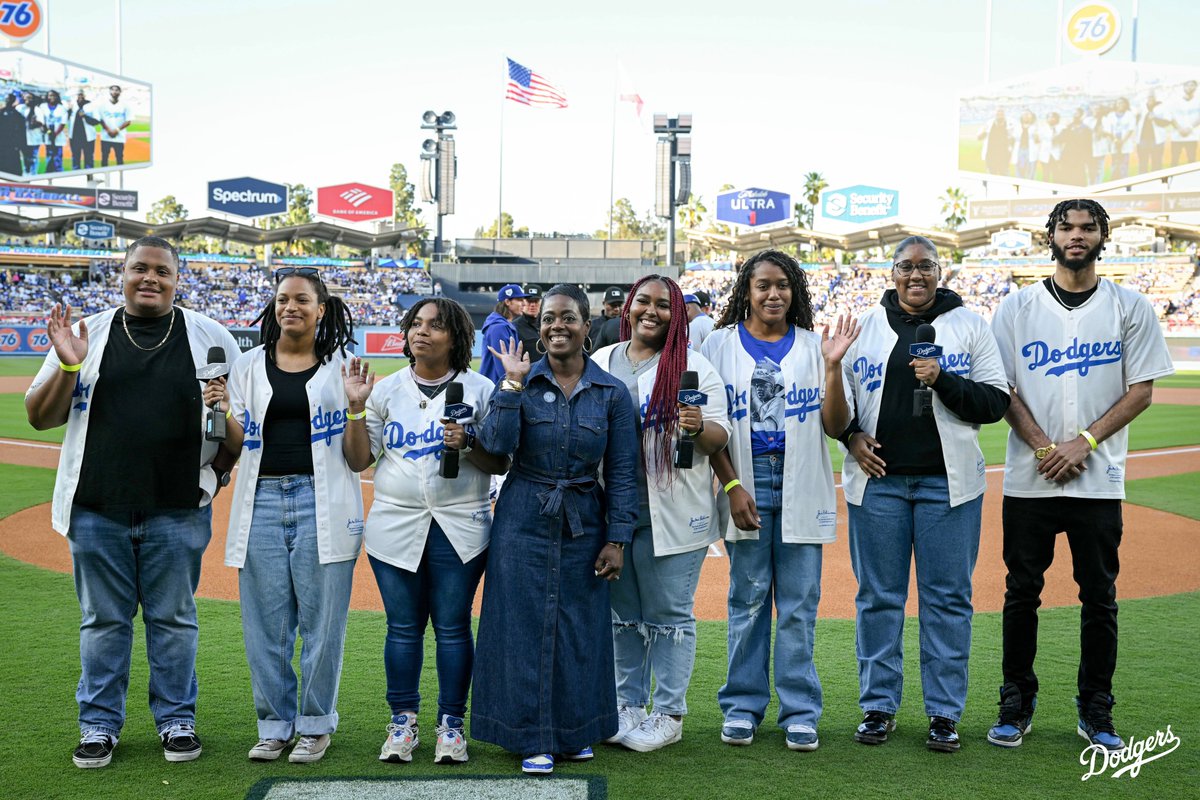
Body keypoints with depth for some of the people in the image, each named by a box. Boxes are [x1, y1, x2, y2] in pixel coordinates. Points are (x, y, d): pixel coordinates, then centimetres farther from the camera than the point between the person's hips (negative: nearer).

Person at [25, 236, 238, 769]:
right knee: (103, 620, 10)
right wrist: (68, 368, -13)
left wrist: (220, 466, -4)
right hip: (97, 507, 1)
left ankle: (177, 720, 22)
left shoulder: (211, 337, 5)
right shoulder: (86, 335, 6)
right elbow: (40, 417, 5)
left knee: (173, 619, 9)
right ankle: (99, 724, 23)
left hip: (178, 510, -1)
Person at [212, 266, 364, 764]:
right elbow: (239, 446, 10)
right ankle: (275, 724, 19)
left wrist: (355, 408, -15)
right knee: (265, 621, 5)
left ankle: (316, 725, 15)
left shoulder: (341, 368, 5)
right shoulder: (248, 366, 11)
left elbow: (355, 455, 1)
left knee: (321, 619, 0)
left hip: (321, 503, -2)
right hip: (262, 500, 2)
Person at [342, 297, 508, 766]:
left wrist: (467, 444, -15)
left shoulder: (480, 390, 2)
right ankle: (403, 721, 20)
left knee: (453, 627, 3)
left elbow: (500, 464, 2)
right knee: (402, 628, 7)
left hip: (459, 529, -2)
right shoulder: (387, 391, 8)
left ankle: (451, 724, 15)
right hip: (395, 527, 2)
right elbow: (358, 460, 5)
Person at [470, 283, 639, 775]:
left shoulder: (611, 393, 0)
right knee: (525, 626, 1)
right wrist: (513, 384, -19)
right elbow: (496, 445, -16)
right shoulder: (519, 382, -2)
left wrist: (617, 540, -3)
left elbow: (622, 472, 0)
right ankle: (534, 738, 13)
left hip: (583, 524, 1)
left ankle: (576, 731, 25)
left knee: (581, 628, 7)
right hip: (524, 521, -1)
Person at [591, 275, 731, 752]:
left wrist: (699, 428, -24)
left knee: (669, 614, 3)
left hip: (672, 512, -4)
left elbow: (719, 438, -5)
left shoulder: (694, 366, -2)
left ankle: (669, 714, 14)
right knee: (622, 614, 13)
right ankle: (628, 706, 26)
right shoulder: (600, 363, 10)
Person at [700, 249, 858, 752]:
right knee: (748, 598, 4)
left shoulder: (812, 346, 7)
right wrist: (732, 486, -9)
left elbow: (835, 427, 1)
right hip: (745, 483, -1)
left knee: (799, 602, 3)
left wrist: (832, 367, -12)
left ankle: (799, 710, 11)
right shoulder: (721, 344, 5)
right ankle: (742, 705, 15)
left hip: (801, 487, 1)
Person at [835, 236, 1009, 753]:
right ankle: (879, 706, 18)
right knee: (878, 596, 6)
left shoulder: (969, 326, 5)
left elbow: (996, 402, -1)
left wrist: (943, 380, -14)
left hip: (948, 482, -1)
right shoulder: (865, 325, 9)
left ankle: (944, 713, 13)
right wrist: (851, 435, -3)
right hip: (877, 480, 1)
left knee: (948, 597, 3)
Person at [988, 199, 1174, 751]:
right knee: (1021, 593, 5)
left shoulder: (1130, 308, 5)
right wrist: (1043, 446, -11)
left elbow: (1141, 390, 0)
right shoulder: (1017, 307, 5)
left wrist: (1083, 442, -11)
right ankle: (1016, 705, 18)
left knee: (1100, 597, 6)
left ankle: (1096, 712, 19)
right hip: (1028, 479, 0)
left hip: (1100, 479, 0)